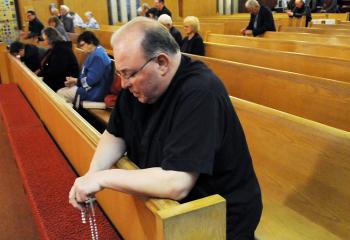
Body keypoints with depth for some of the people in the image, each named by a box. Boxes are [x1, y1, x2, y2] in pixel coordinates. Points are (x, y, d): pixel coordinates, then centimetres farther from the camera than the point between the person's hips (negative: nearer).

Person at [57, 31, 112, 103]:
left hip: (94, 93, -11)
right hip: (91, 88, 11)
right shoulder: (94, 53, 13)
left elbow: (91, 80, -23)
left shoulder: (97, 56, -20)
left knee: (61, 94, -7)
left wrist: (76, 81, -7)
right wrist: (75, 81, 2)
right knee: (60, 91, 10)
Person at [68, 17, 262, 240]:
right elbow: (115, 135, 4)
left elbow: (176, 184, -36)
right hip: (167, 203, 6)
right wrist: (92, 174, -14)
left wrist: (103, 177, -26)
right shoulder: (137, 83, -5)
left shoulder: (200, 94, -30)